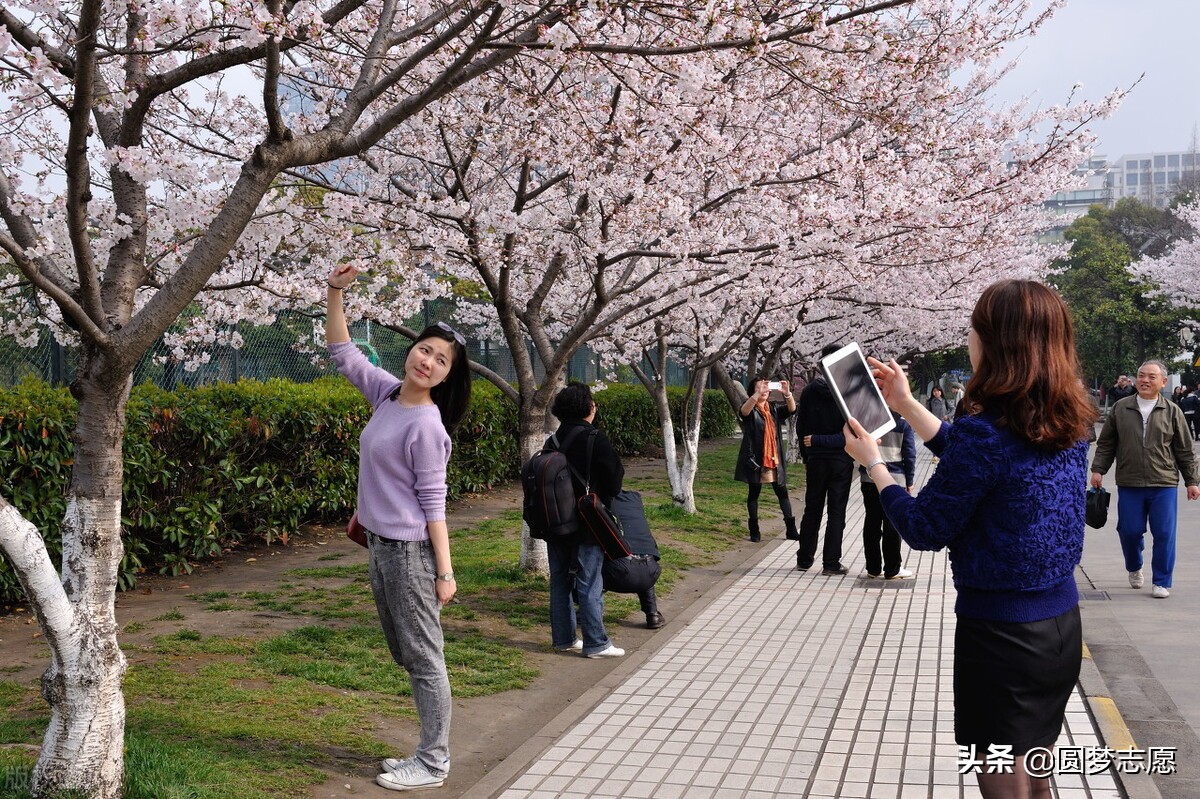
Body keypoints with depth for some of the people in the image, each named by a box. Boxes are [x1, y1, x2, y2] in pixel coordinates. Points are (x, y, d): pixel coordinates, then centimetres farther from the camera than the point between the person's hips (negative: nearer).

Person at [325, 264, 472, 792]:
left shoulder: (426, 424, -17)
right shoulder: (386, 392, 4)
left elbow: (434, 503, -16)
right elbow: (342, 352, 14)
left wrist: (444, 571, -16)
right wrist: (335, 293, 3)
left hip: (410, 551, -9)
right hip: (379, 544, 9)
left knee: (423, 657, 1)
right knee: (406, 655, 17)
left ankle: (433, 764, 12)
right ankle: (429, 752, 29)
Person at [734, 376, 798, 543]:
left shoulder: (774, 408, 9)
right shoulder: (750, 409, -2)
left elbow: (792, 409, -7)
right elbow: (744, 412, -26)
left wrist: (787, 393, -26)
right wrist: (758, 394, -39)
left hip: (775, 459, 4)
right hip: (755, 459, -4)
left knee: (782, 493, 5)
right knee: (754, 493, 4)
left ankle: (791, 529, 10)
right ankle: (754, 530, 10)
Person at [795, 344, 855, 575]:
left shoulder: (809, 391, 0)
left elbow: (800, 426, 4)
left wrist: (806, 456, 12)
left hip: (815, 459, 3)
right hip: (841, 460, -3)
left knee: (812, 509, 13)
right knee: (836, 512, 3)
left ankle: (804, 559, 17)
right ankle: (831, 563, 5)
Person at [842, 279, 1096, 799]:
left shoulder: (985, 430, -23)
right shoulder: (1069, 424, 2)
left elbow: (923, 529, -13)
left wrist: (873, 463, 1)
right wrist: (908, 406, 16)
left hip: (1001, 632, -8)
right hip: (1062, 623, 8)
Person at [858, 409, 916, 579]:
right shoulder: (903, 422, -6)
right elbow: (909, 454, -3)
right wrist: (909, 481, 5)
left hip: (869, 478, 3)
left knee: (872, 522, 9)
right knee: (892, 524, 3)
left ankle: (873, 567, 15)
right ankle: (892, 569, 7)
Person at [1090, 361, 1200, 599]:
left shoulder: (1172, 411, 3)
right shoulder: (1120, 409, 4)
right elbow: (1106, 443, 9)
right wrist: (1098, 470, 1)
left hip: (1163, 485, -1)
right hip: (1128, 484, 1)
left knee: (1164, 534, 0)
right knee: (1129, 531, 6)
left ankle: (1162, 582, 13)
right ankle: (1134, 568, 34)